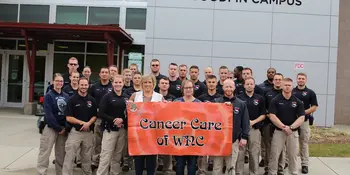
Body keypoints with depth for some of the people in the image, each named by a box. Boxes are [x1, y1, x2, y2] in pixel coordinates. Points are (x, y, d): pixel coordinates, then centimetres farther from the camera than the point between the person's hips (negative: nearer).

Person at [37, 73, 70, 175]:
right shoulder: (48, 96, -5)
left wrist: (66, 127, -7)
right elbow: (48, 114, -13)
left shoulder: (66, 96, 9)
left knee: (61, 155, 11)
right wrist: (58, 128, -15)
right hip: (50, 127, -5)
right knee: (45, 154, -3)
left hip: (63, 128, 5)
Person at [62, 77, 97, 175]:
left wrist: (88, 123, -12)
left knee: (87, 157, 14)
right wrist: (82, 123, -15)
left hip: (88, 132, 3)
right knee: (69, 157, -5)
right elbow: (68, 118, -8)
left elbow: (94, 116, 8)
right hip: (75, 132, -3)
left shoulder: (92, 100, 7)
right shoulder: (72, 100, -4)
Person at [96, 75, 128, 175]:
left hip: (123, 130, 4)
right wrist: (113, 120, -18)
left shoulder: (126, 97, 9)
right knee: (106, 156, -7)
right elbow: (101, 113, -8)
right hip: (110, 129, -4)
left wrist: (122, 120, -10)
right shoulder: (107, 97, -2)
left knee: (118, 156, 12)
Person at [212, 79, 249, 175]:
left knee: (231, 167, 5)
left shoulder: (241, 104, 5)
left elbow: (245, 122, 5)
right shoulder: (216, 102, 3)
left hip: (234, 140, 0)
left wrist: (244, 137, -2)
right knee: (217, 167, 5)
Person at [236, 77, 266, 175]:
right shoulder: (239, 98, 2)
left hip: (255, 129, 1)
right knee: (240, 153, 1)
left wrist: (253, 121, -9)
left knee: (254, 153, 6)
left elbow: (263, 115, 5)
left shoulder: (260, 99, 6)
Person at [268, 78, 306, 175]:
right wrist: (283, 127, -18)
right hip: (278, 131, -1)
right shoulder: (275, 100, -3)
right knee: (274, 155, 1)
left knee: (293, 156, 10)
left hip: (293, 132, 2)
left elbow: (301, 118, -4)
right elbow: (272, 116, -10)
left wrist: (290, 127, -17)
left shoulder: (297, 102, 2)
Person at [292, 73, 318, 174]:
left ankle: (305, 164, 10)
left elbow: (314, 107, -3)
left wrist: (303, 112, -15)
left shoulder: (310, 93, 1)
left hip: (304, 121, -1)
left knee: (304, 143, 4)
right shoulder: (291, 91, 5)